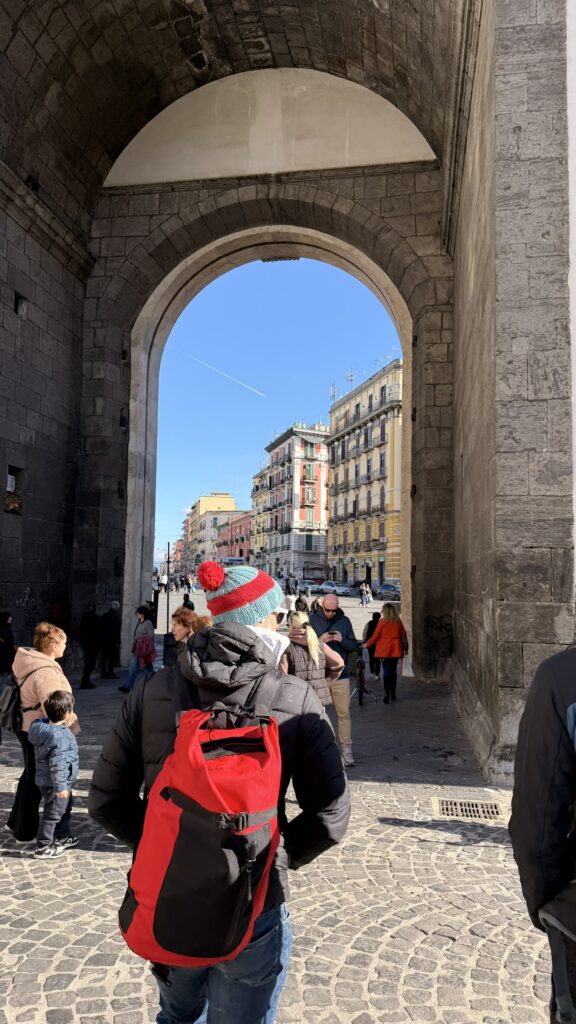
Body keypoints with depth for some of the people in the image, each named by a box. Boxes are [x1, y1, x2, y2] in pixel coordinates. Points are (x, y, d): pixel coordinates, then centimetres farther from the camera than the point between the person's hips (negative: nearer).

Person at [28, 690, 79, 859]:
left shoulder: (45, 726, -1)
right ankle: (42, 848, 16)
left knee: (65, 809, 25)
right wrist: (60, 786, -23)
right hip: (54, 784, -10)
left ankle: (62, 838, 40)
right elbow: (57, 764, -28)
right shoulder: (59, 736, -30)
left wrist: (67, 725, 9)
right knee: (53, 814, 4)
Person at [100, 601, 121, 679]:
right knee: (113, 657, -2)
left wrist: (102, 637, 18)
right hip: (112, 640, -7)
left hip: (104, 639, 7)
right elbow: (117, 630, -15)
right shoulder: (115, 616, -12)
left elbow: (101, 628, 12)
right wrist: (117, 641, -13)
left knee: (105, 656, 11)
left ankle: (104, 673, 14)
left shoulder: (104, 615, 8)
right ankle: (110, 673, -4)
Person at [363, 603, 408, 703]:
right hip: (395, 650, 3)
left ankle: (387, 695, -10)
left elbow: (375, 636, -4)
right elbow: (403, 635, 9)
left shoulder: (383, 621, -7)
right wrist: (405, 648, 19)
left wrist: (367, 644, 8)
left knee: (386, 672, -3)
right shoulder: (398, 622, 4)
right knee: (393, 671, 12)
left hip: (385, 650, -3)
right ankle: (393, 694, 17)